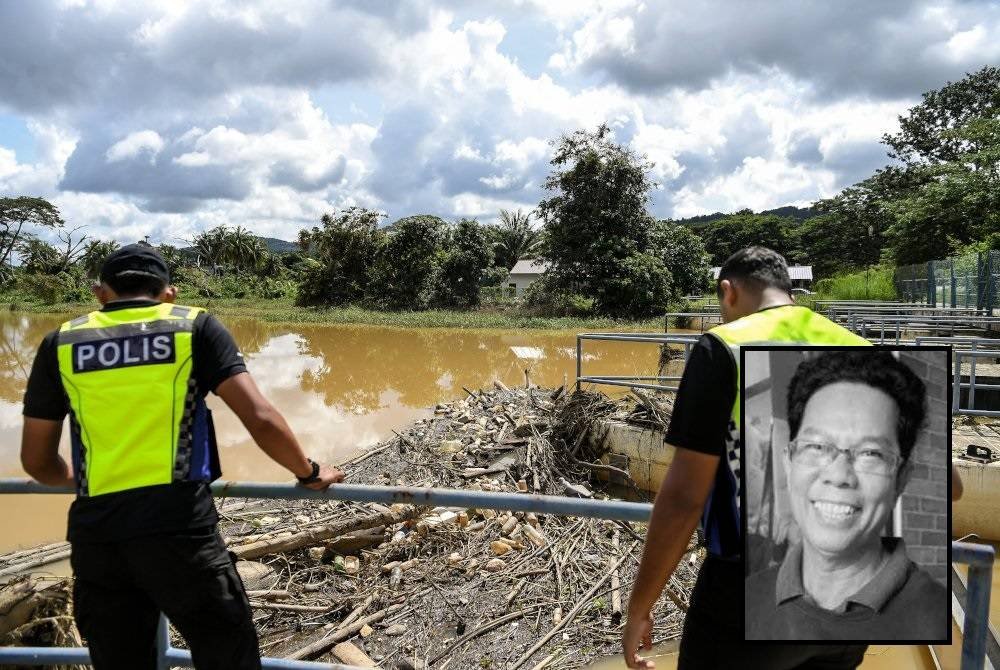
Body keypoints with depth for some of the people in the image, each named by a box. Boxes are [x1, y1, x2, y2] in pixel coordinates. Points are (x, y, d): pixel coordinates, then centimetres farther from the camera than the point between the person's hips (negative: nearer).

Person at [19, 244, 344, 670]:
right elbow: (261, 420, -6)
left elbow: (37, 462, 16)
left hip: (94, 535, 4)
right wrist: (309, 474, 9)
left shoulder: (60, 343, 11)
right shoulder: (195, 326, 4)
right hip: (180, 527, -3)